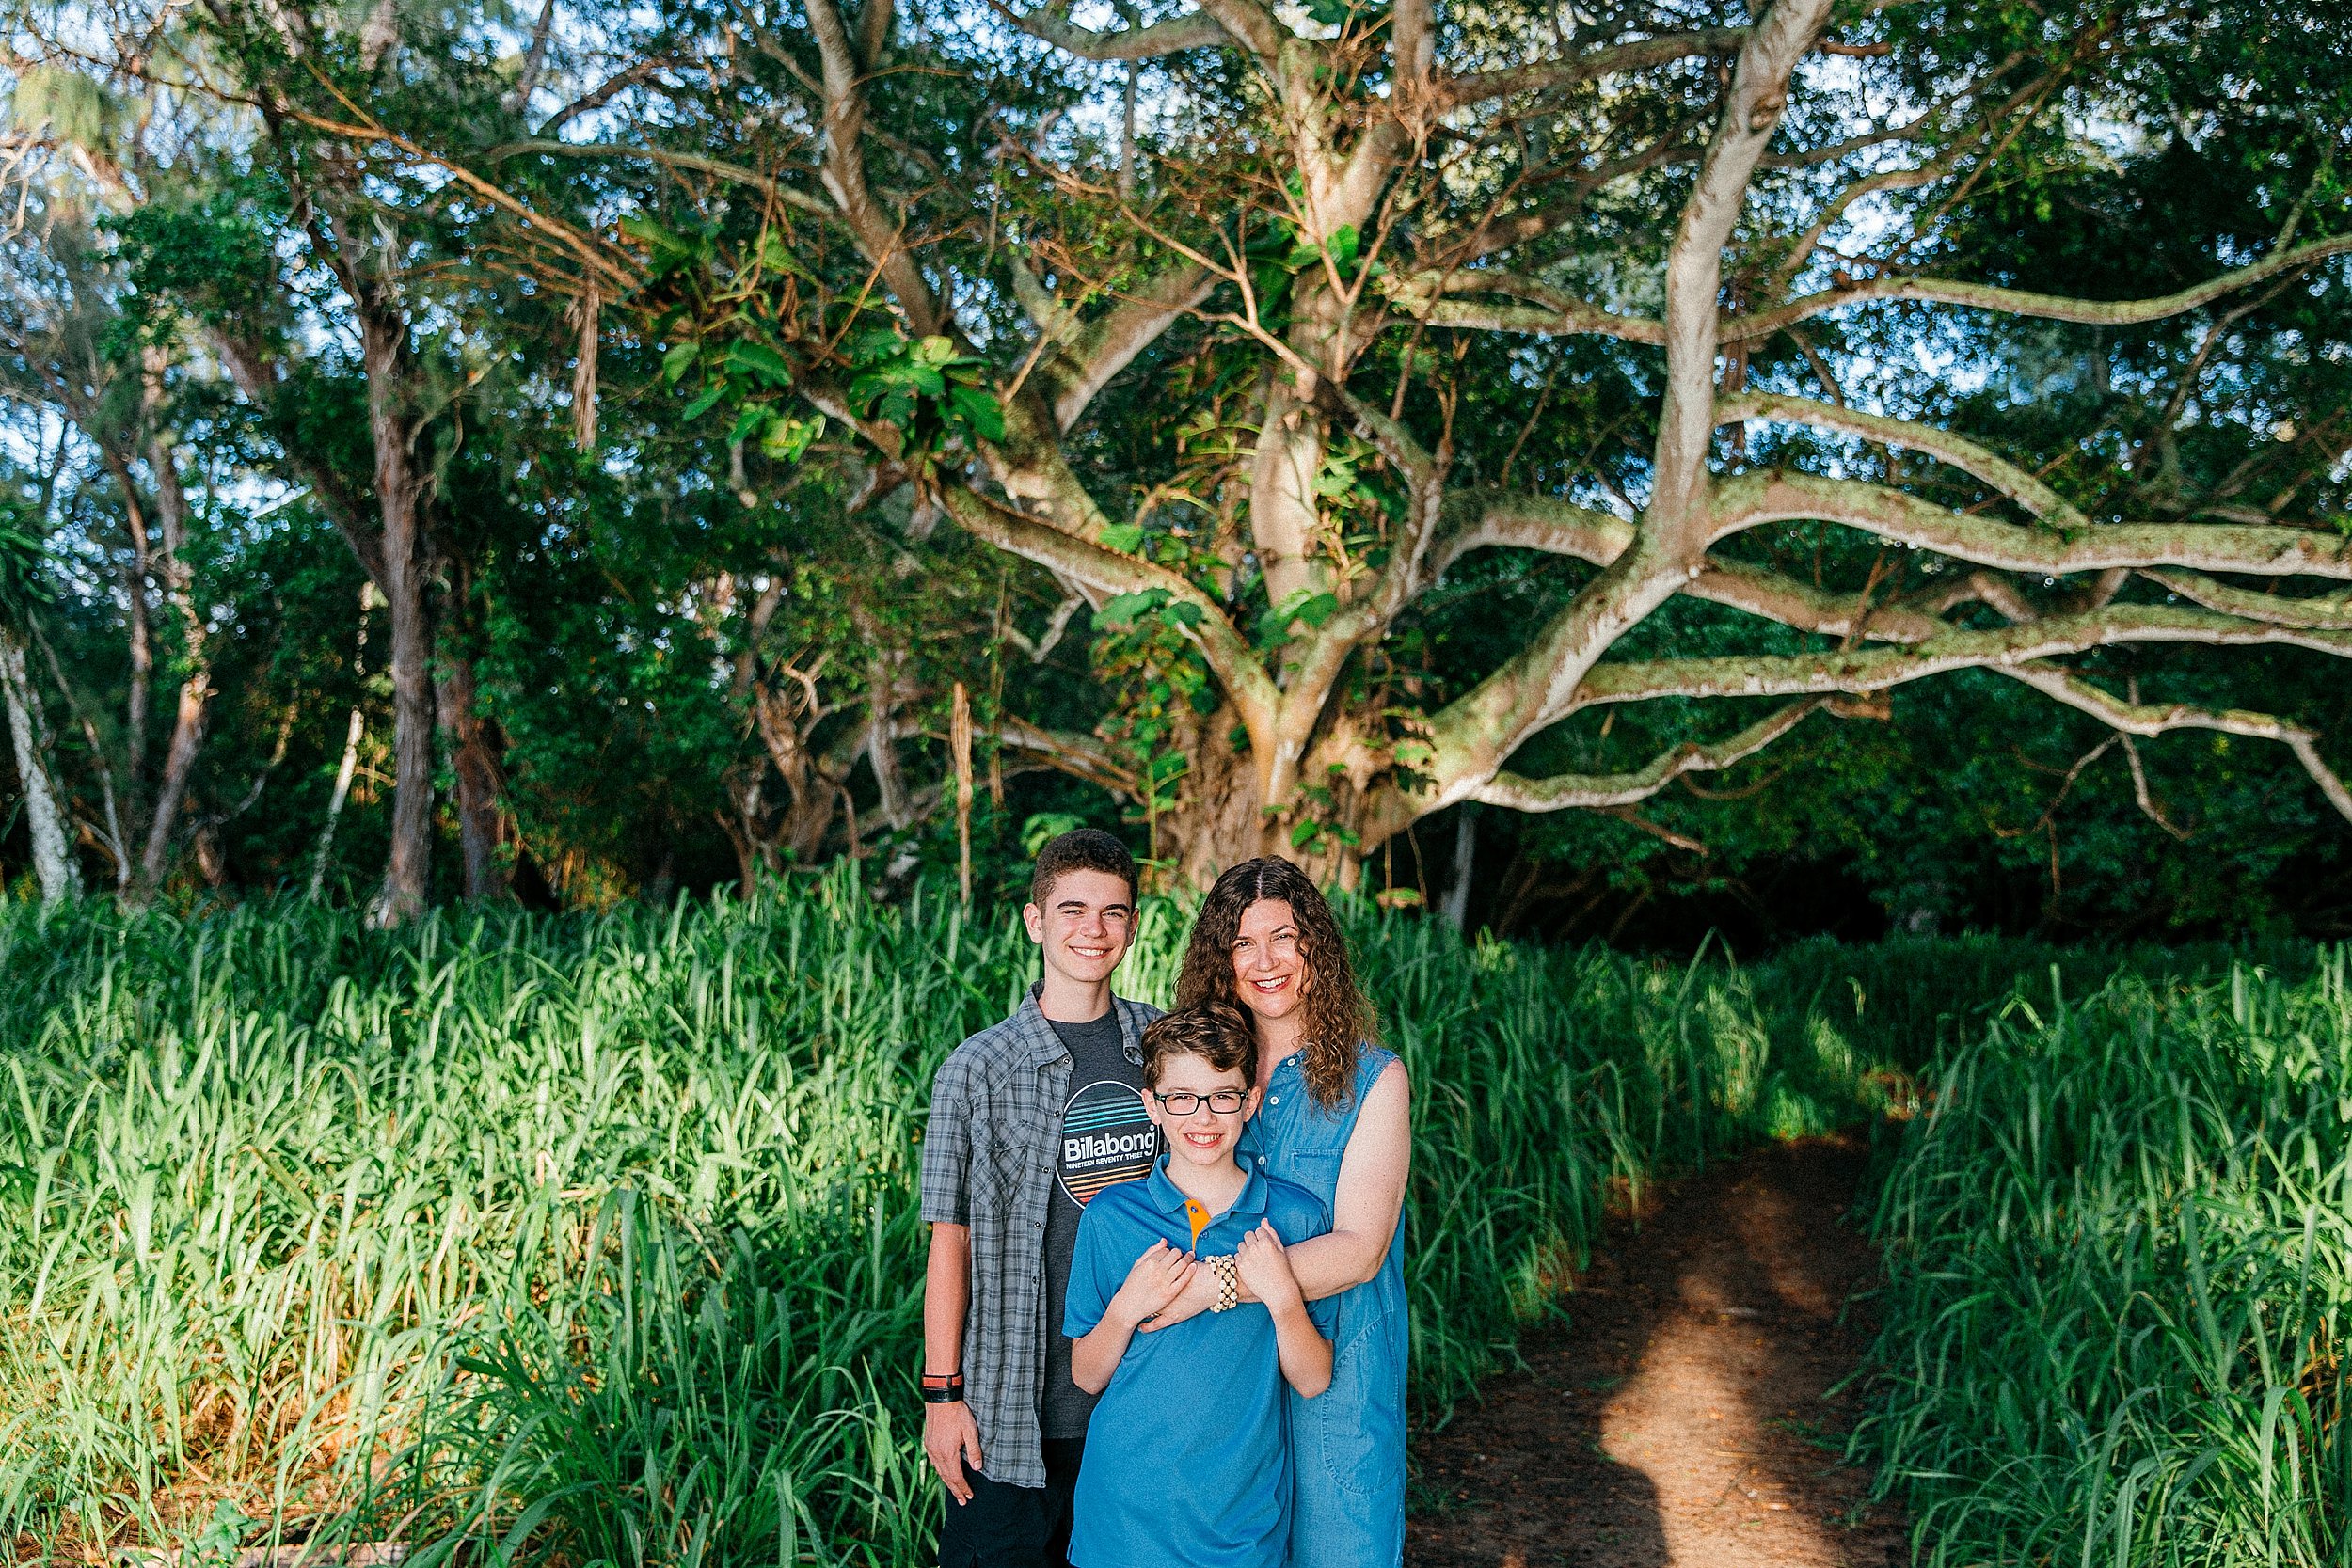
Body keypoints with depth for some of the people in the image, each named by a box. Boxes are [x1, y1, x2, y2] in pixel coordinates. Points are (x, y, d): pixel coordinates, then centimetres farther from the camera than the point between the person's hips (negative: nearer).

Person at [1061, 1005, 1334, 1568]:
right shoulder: (1111, 1215, -5)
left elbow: (1313, 1382, -3)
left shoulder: (1294, 1217, -5)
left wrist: (1281, 1295, -19)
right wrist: (1127, 1308, -17)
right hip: (1127, 1505, 0)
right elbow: (1087, 1375, 1)